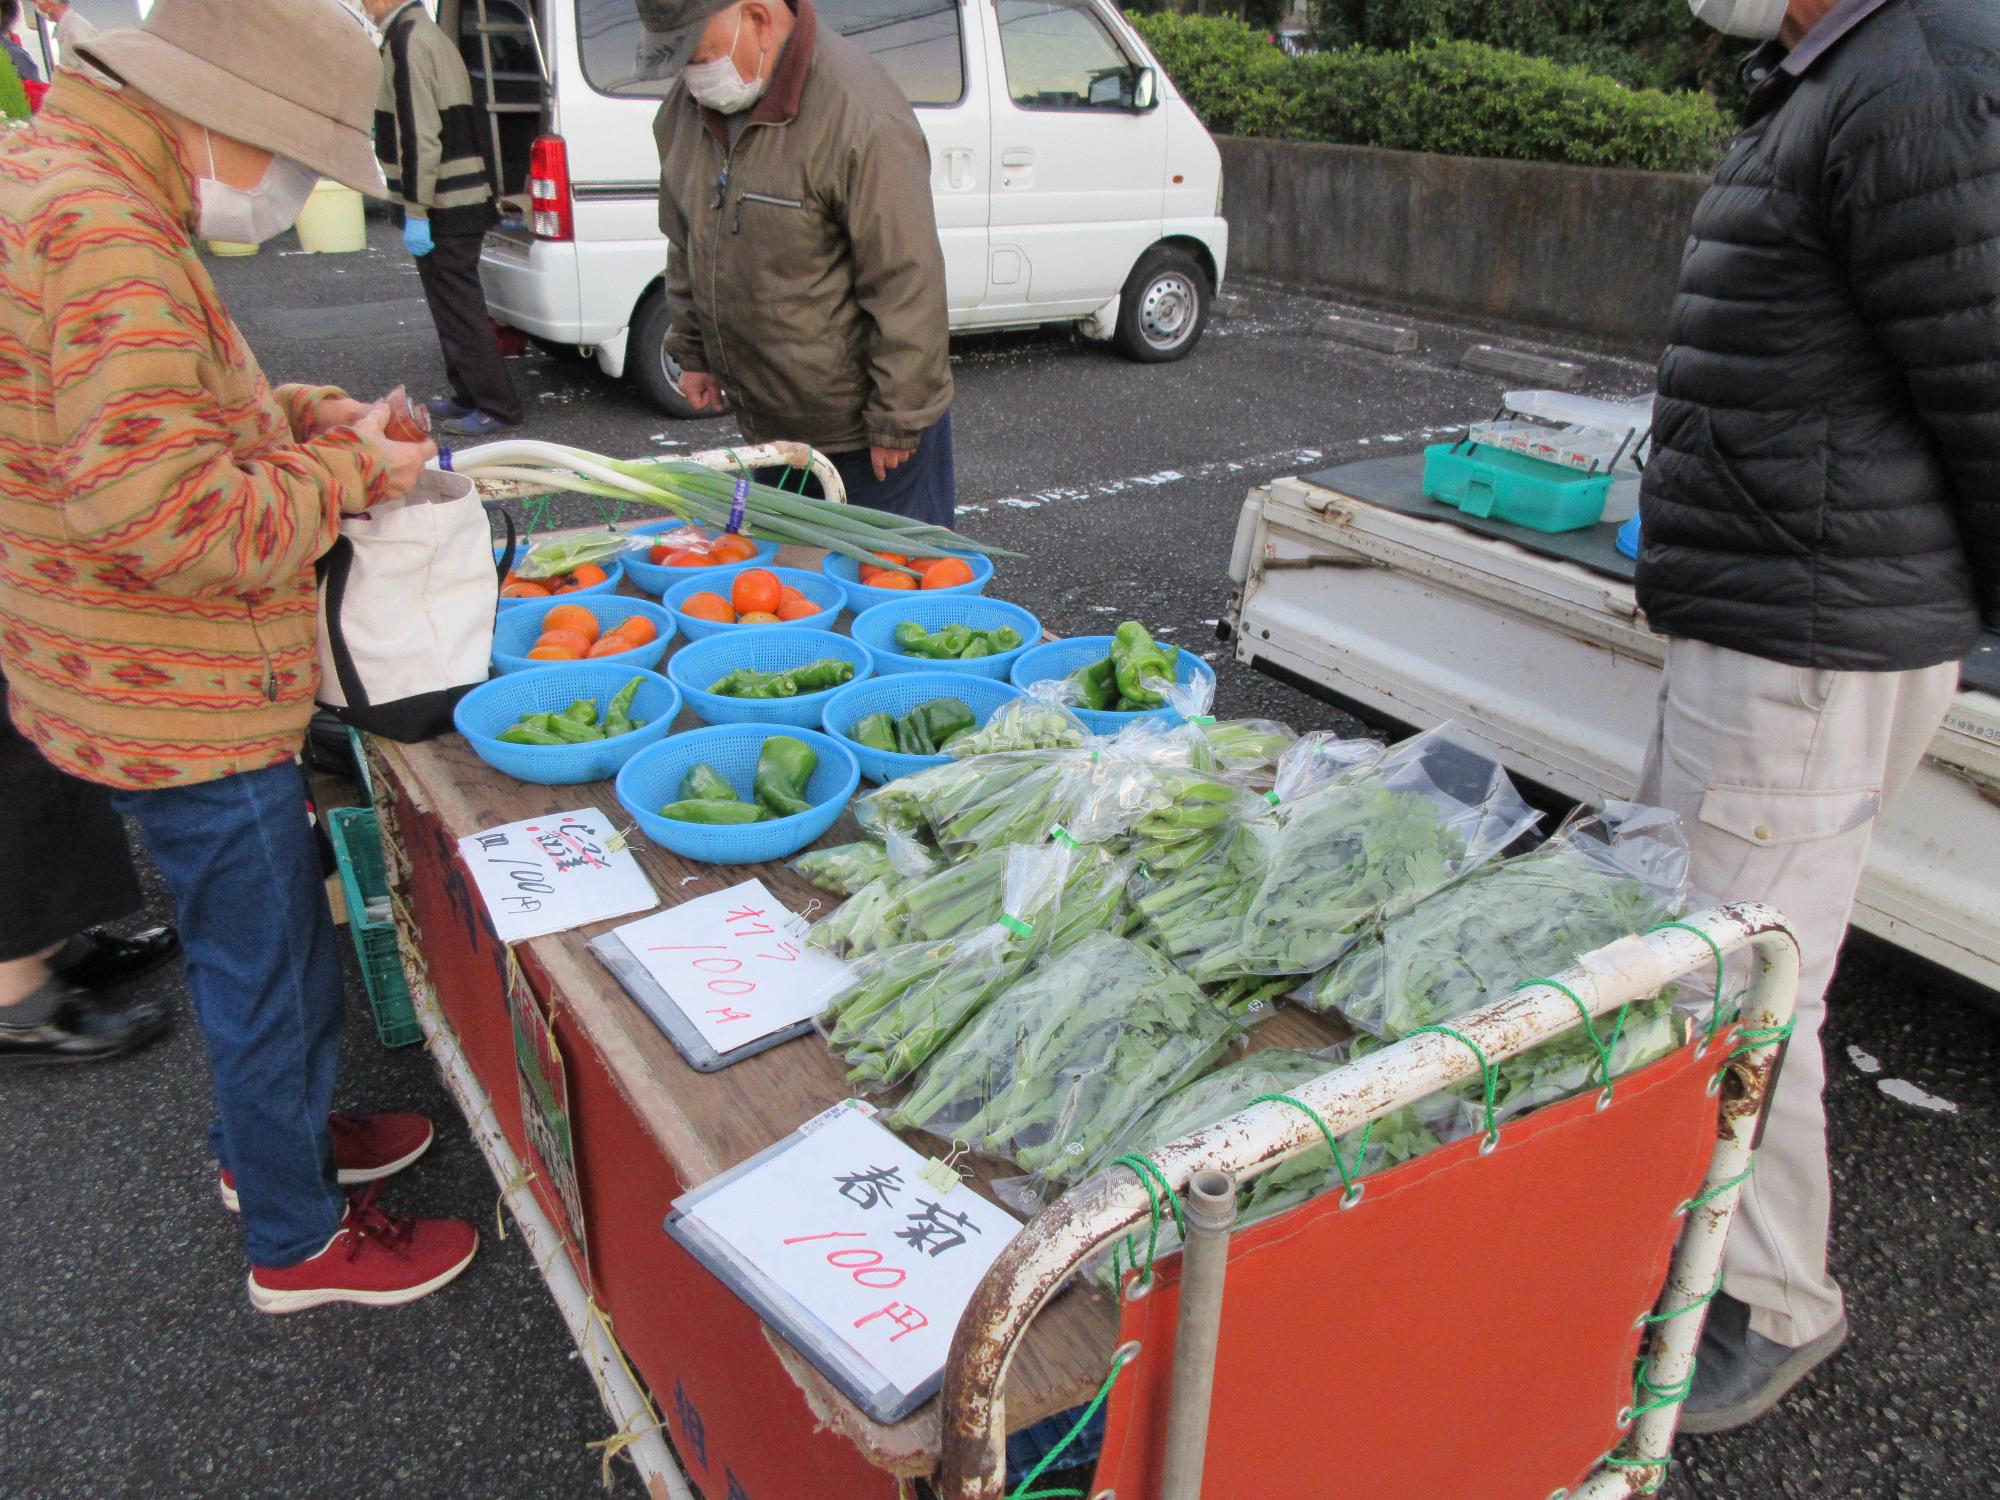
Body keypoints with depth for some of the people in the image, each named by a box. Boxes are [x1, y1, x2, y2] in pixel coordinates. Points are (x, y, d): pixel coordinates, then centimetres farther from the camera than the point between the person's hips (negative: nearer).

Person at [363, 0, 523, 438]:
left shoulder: (406, 41, -15)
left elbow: (418, 136, -21)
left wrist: (416, 212, -21)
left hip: (442, 208, -10)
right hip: (462, 202, 10)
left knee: (458, 308, -6)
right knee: (456, 305, 17)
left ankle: (496, 407, -2)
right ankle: (467, 396, 26)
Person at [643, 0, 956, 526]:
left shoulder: (861, 116, -24)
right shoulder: (689, 105, 2)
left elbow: (906, 284, -23)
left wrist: (896, 423, -19)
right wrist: (692, 353, 16)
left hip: (864, 428, -7)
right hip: (767, 423, 8)